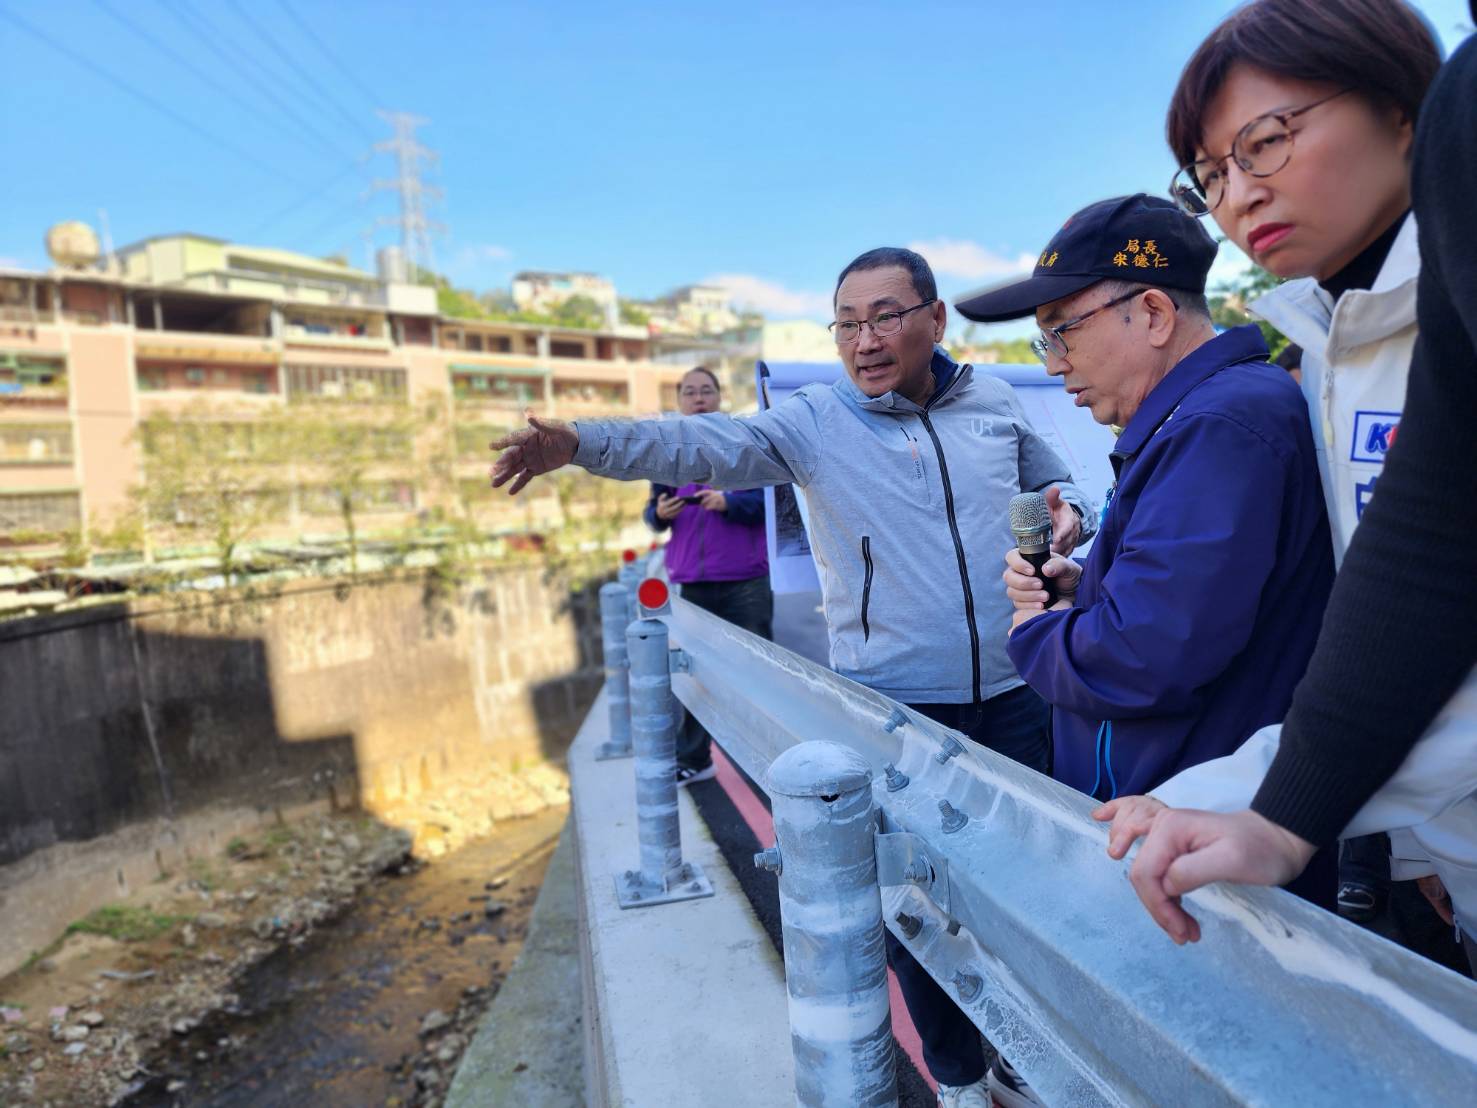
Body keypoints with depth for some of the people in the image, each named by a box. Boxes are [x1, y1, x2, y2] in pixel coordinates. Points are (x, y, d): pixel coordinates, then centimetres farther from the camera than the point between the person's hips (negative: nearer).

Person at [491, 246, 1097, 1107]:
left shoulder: (996, 403, 5)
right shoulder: (814, 421, -5)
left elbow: (1058, 483, 20)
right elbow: (704, 445, -21)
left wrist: (1070, 518, -4)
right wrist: (581, 442, -36)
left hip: (1014, 696, 3)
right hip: (893, 707, -2)